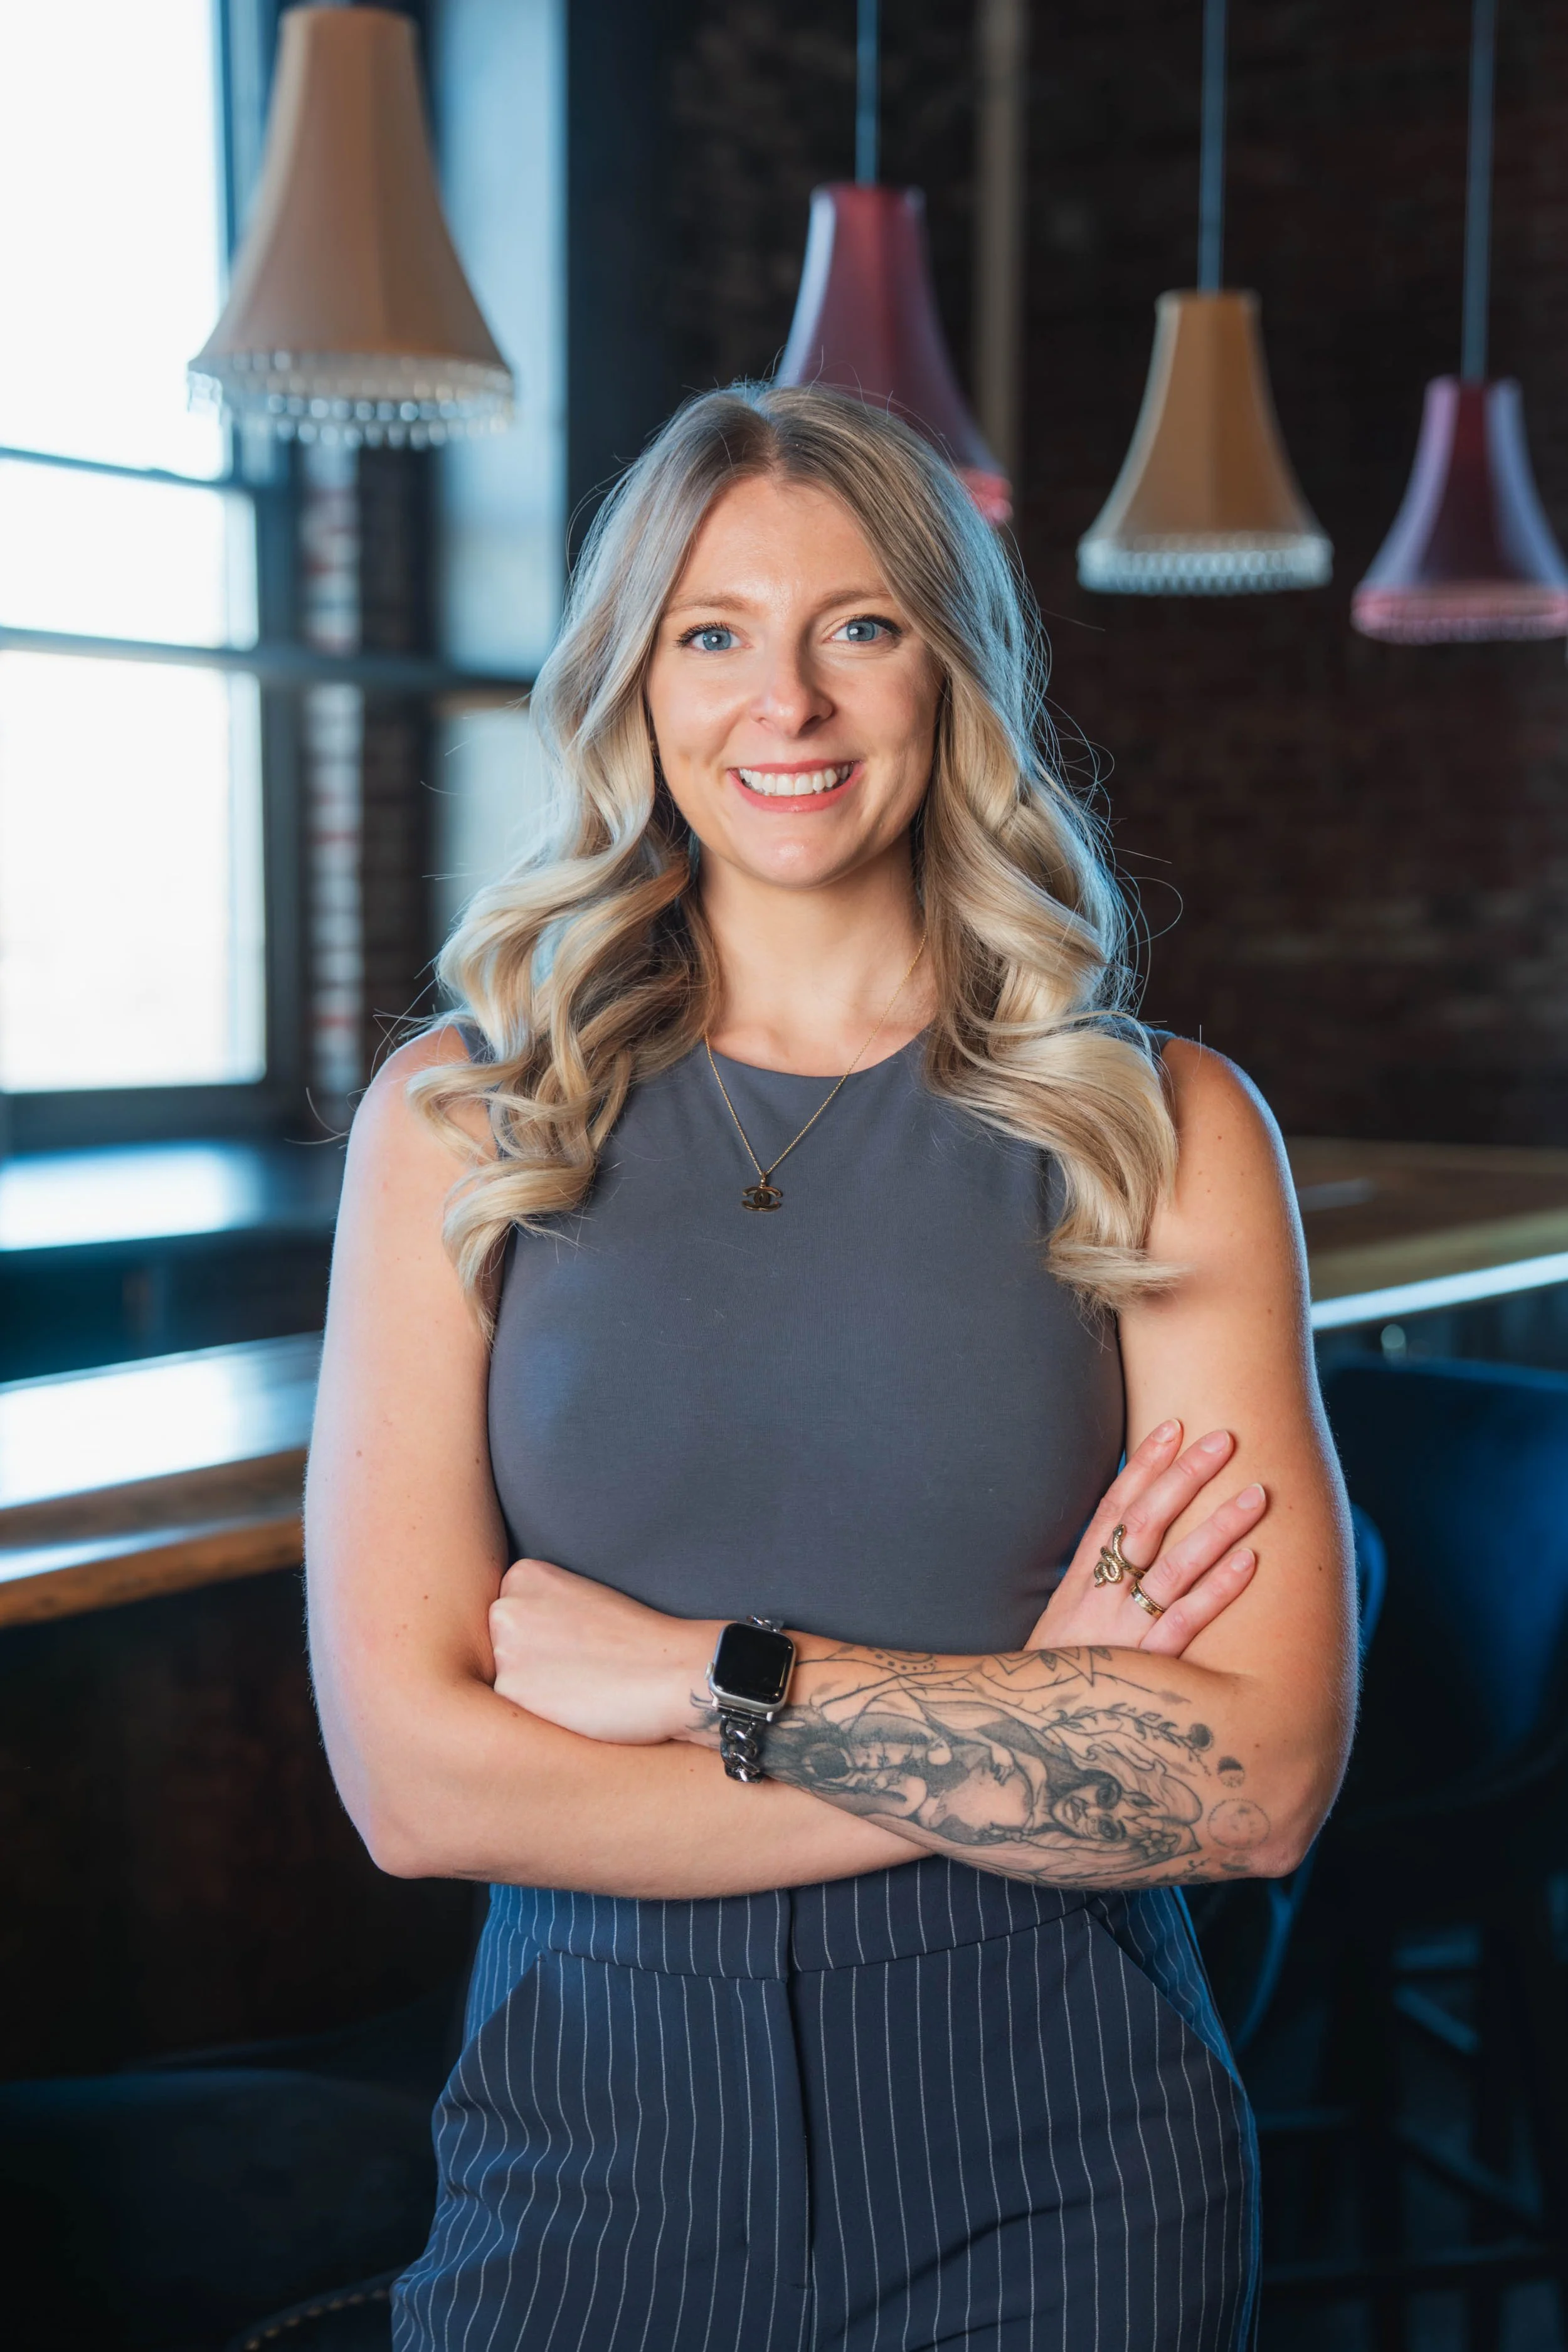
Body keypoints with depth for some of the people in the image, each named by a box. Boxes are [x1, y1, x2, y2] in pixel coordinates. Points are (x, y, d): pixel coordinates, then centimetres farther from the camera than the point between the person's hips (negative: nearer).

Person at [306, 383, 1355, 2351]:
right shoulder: (458, 1121, -3)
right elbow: (415, 1777, -11)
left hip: (1049, 2170, 1)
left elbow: (1260, 1779, -11)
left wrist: (709, 1676, -15)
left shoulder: (1162, 1131, -3)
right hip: (596, 2132, 0)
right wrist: (1023, 1735, -13)